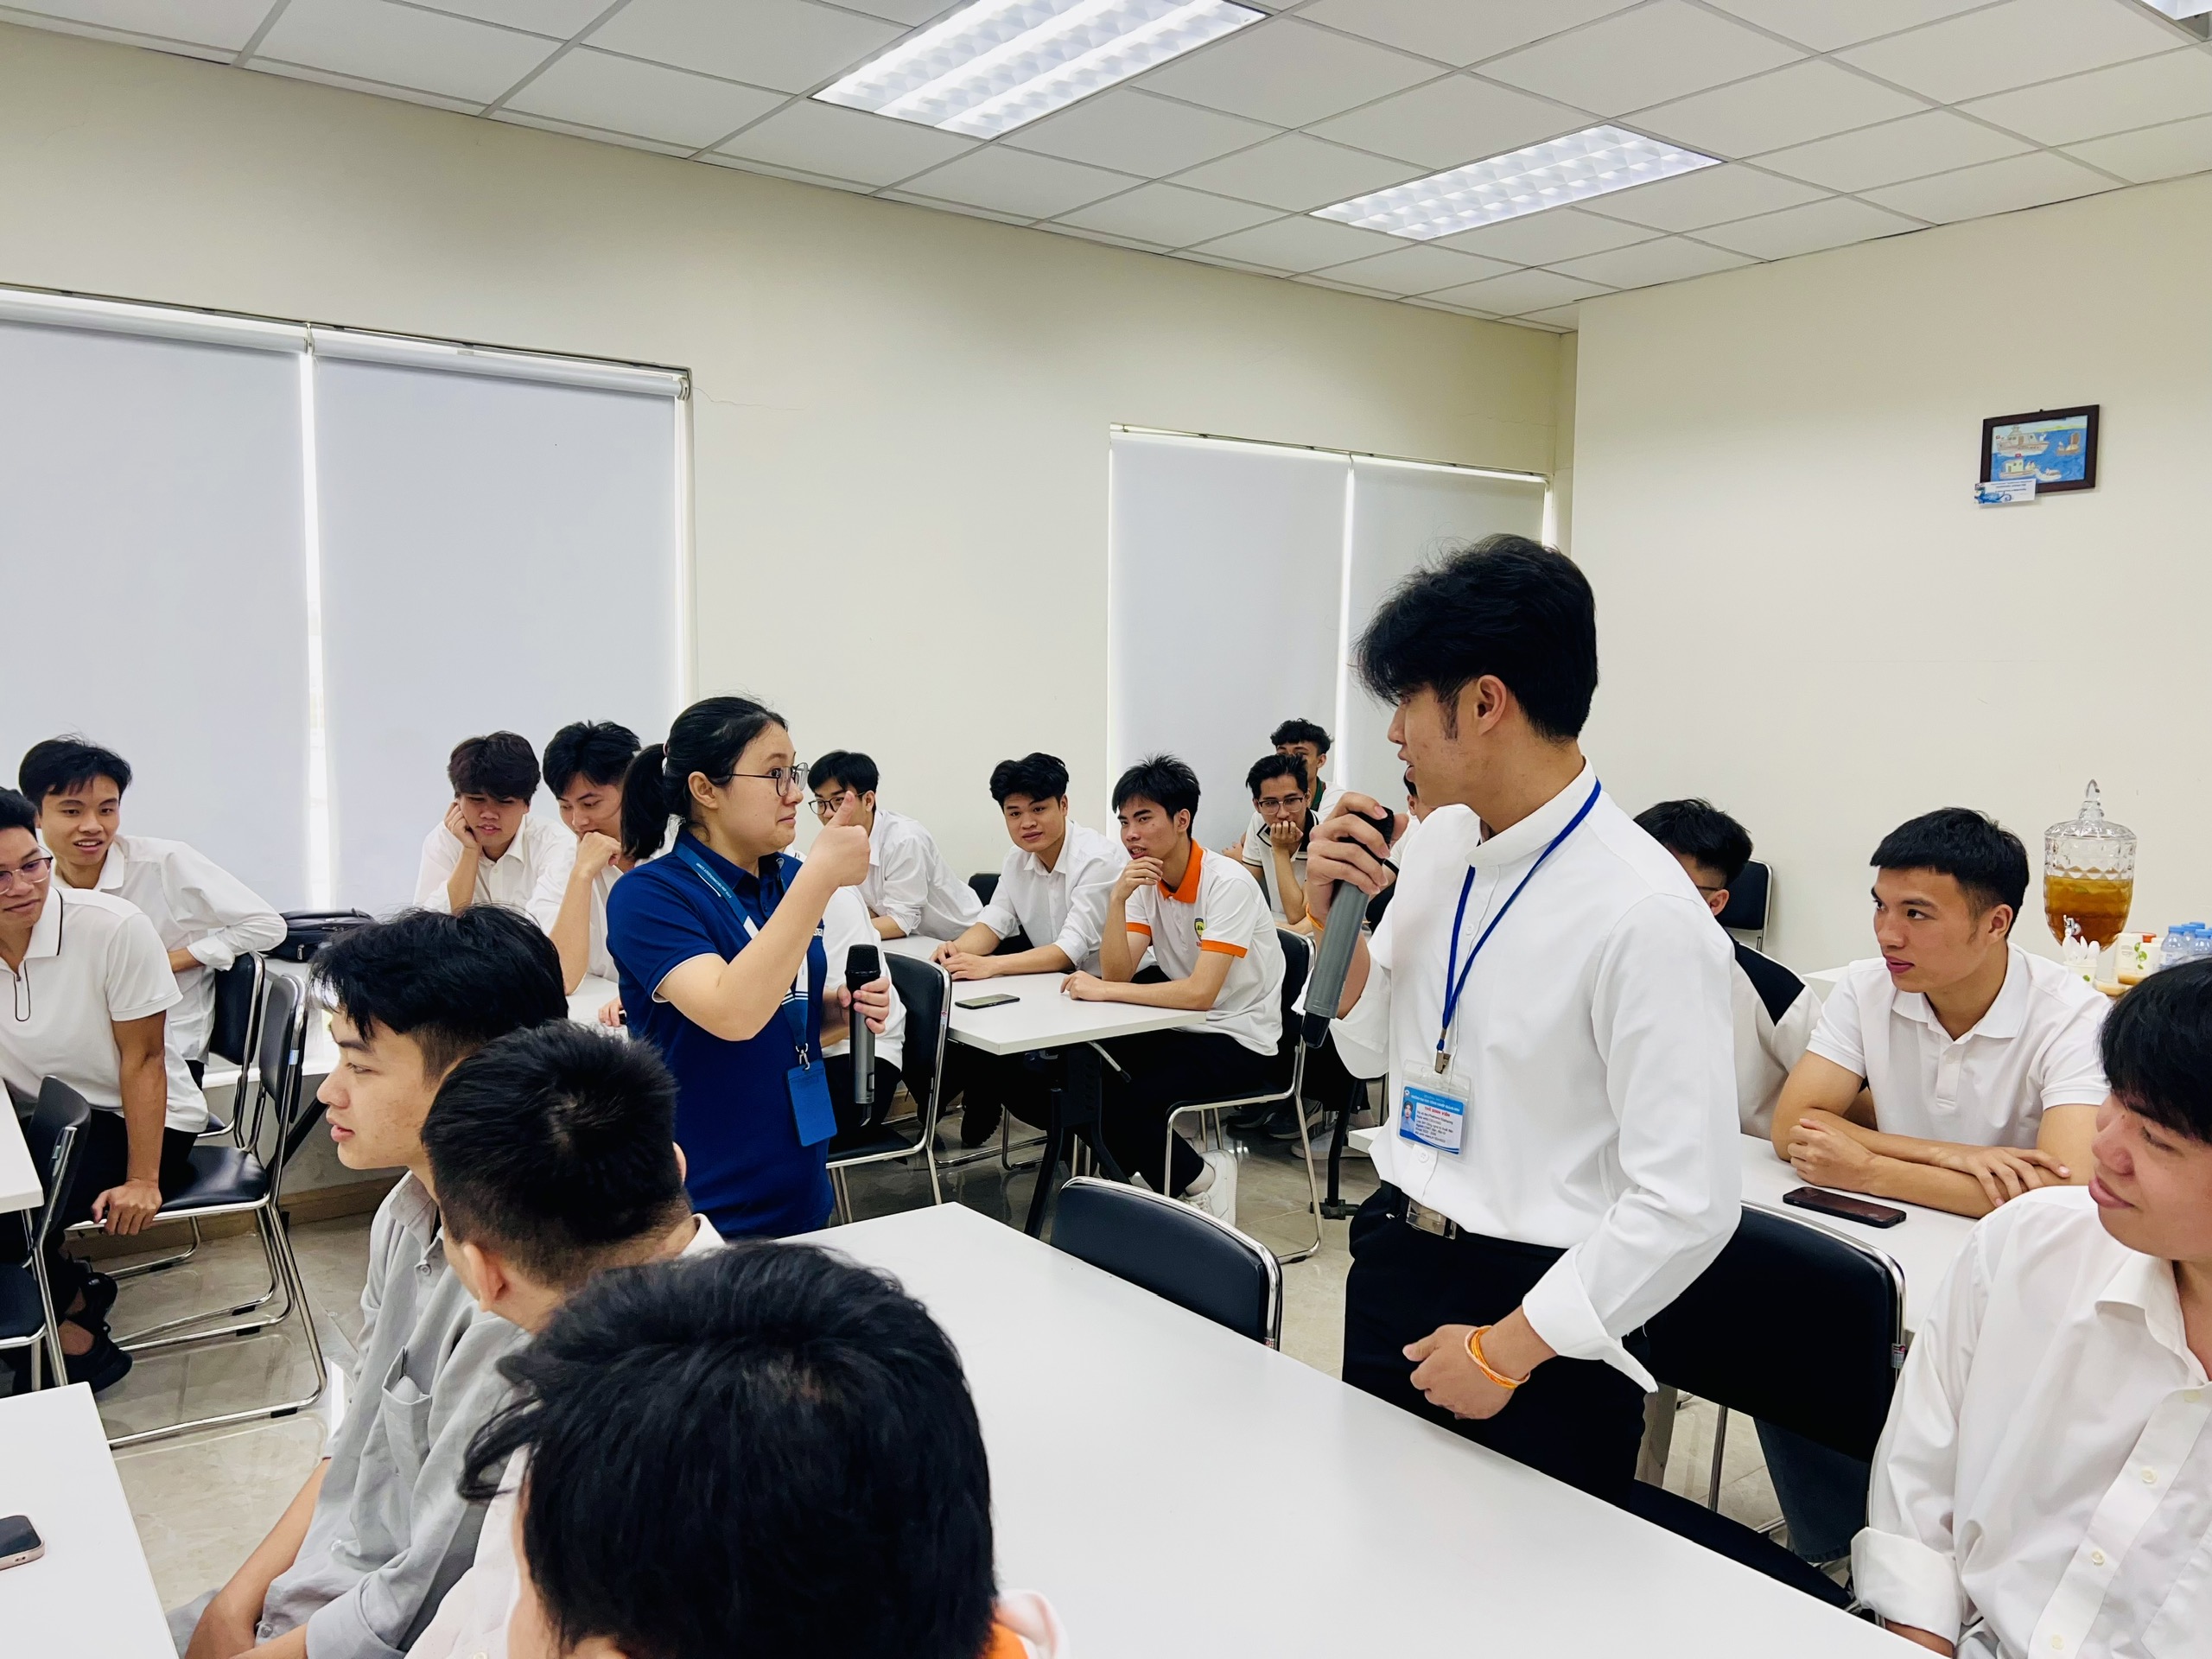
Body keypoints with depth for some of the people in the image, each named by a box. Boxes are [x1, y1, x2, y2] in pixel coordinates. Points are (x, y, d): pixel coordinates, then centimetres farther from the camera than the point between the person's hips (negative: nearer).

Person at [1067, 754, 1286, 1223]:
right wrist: (1117, 900, -21)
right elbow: (1118, 974, -8)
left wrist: (1102, 991, -25)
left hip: (1240, 1042, -7)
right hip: (1182, 1025, 7)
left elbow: (1200, 993, -28)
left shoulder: (1228, 883, -20)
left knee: (1122, 1104, -22)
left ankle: (1200, 1181, 3)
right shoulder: (1141, 880, 1)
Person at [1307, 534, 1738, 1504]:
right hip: (1391, 1263, 7)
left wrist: (1508, 1349, -16)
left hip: (1537, 1311, -6)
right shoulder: (1437, 845, -1)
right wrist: (1333, 916, -6)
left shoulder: (1644, 915, -24)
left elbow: (1687, 1204, -22)